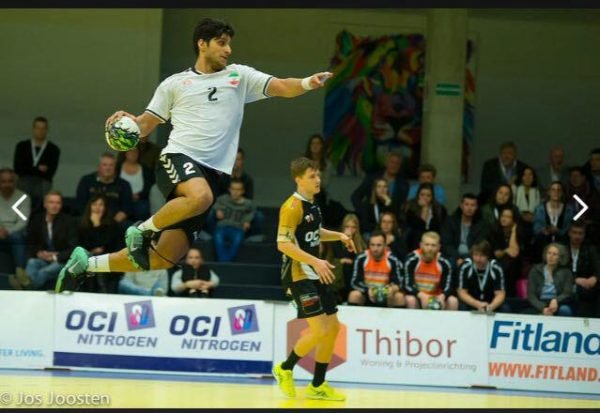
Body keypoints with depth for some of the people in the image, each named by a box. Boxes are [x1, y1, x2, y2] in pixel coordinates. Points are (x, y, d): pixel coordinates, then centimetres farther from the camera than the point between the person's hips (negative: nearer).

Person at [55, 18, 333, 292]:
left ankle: (87, 264, 17)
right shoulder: (174, 84, 12)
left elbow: (282, 87, 5)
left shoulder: (239, 76, 15)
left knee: (163, 260, -1)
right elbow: (145, 125, 14)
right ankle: (143, 230, -15)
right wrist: (128, 121, -9)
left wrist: (307, 83, -15)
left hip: (211, 172, 3)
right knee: (200, 196, -40)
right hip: (178, 158, -3)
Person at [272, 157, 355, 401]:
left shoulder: (312, 204, 12)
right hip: (299, 275, -9)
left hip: (315, 274, 9)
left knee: (333, 327, 9)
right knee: (320, 330, -15)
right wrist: (315, 261, -28)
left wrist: (339, 236, 14)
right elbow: (283, 244, -23)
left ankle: (317, 386, 18)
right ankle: (285, 369, 7)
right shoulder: (292, 207, -16)